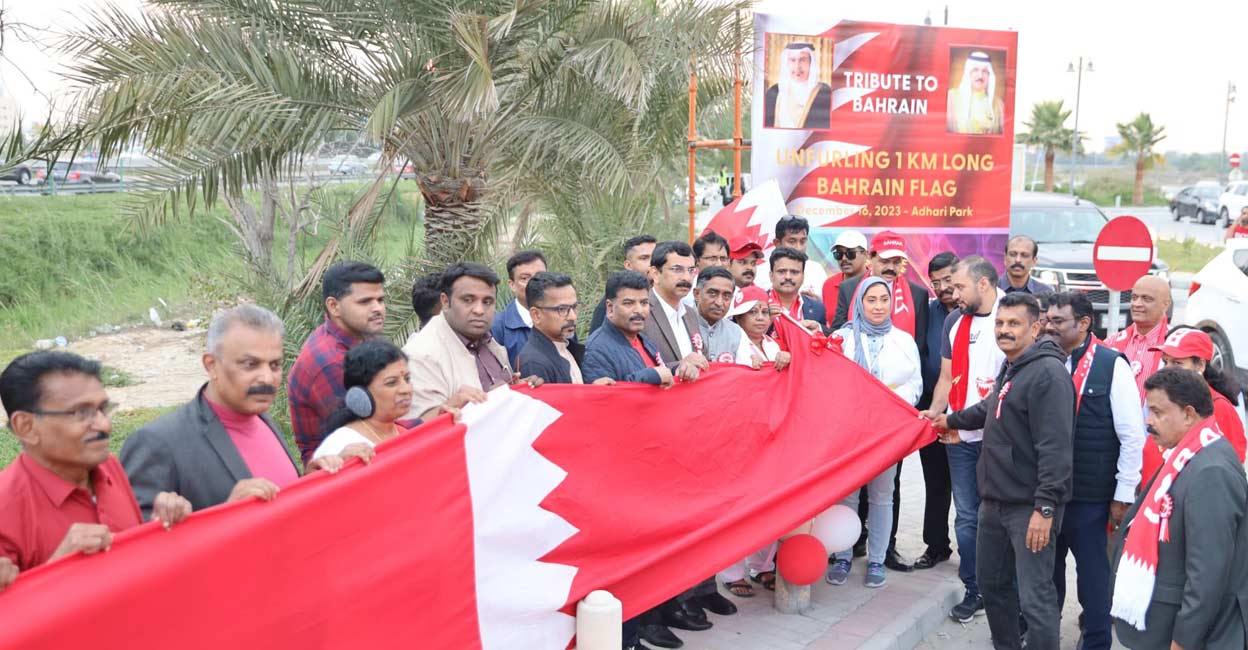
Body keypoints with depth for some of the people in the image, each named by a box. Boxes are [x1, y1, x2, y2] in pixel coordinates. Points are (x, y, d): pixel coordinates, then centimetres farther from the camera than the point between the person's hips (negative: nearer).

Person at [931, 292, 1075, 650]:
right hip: (995, 500, 10)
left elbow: (1054, 447, -23)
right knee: (991, 582, 19)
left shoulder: (1047, 373, -16)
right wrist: (952, 419, 49)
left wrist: (1045, 507, -26)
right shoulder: (1010, 369, 15)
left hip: (1030, 506, -10)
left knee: (1034, 597, -9)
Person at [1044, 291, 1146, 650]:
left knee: (1093, 574, 7)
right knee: (1047, 568, 15)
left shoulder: (1112, 365, -9)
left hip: (1091, 497, -4)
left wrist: (1123, 495, -8)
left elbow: (1133, 436, -8)